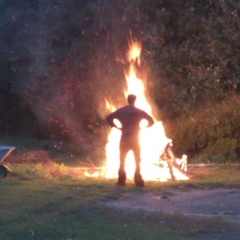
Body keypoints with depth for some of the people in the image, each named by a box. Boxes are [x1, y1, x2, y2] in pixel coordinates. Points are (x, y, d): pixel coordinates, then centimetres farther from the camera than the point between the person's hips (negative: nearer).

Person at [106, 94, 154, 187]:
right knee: (137, 161, 11)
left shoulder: (121, 111, -1)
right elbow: (151, 121, -5)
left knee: (122, 161, 13)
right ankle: (138, 181, 2)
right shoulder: (140, 112, -1)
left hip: (124, 140, 0)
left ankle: (121, 181, 6)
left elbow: (109, 118, -11)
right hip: (135, 140, 0)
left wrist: (116, 127, -3)